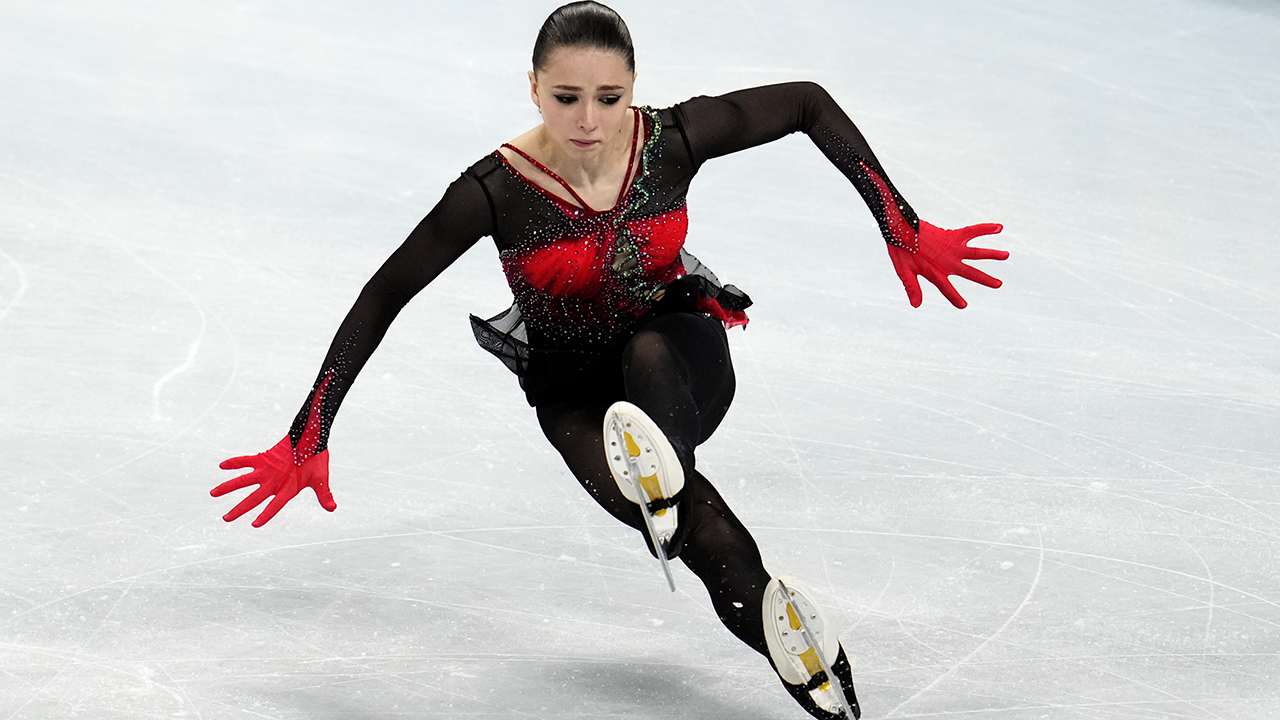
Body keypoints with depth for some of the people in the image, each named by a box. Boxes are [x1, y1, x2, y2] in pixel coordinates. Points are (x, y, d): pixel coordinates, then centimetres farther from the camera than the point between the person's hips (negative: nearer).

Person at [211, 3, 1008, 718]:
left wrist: (904, 231, -12)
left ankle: (660, 467, -69)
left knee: (649, 357, -39)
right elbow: (384, 297, -17)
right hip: (575, 385, 0)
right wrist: (307, 440, -19)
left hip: (684, 357, 0)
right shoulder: (497, 190, -22)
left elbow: (808, 103, -7)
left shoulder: (672, 140, -18)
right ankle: (800, 641, -44)